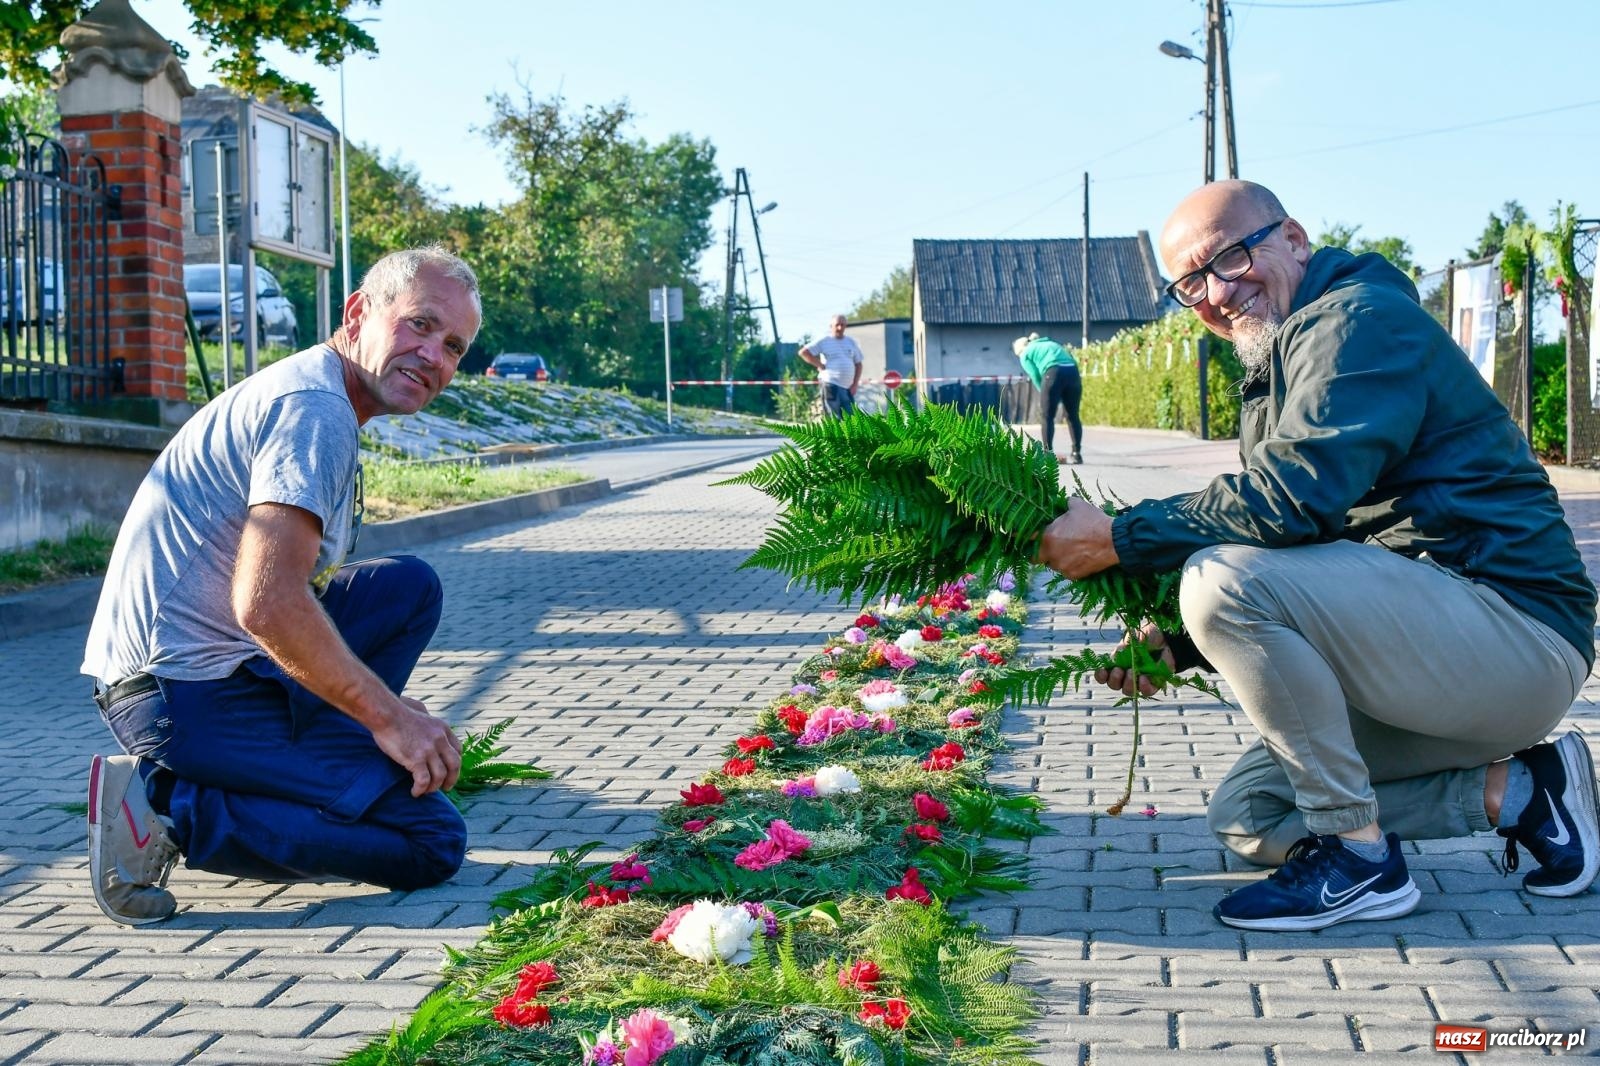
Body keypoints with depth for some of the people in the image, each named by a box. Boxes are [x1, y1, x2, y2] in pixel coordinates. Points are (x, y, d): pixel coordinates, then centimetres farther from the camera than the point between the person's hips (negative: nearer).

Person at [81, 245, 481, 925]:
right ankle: (169, 808, -11)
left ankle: (308, 776, 8)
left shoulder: (304, 396, 18)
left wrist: (382, 708, 17)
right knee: (432, 842, -9)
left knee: (411, 587, 16)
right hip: (190, 695, -10)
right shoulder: (316, 410, -15)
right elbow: (266, 605, -26)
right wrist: (388, 716, -15)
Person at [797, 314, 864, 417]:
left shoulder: (851, 342, 15)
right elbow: (803, 352, -7)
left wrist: (855, 384, 6)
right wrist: (820, 365, -8)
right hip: (831, 385, -5)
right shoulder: (823, 342, 0)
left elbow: (858, 364, 18)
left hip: (848, 387, 5)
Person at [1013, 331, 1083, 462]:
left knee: (1046, 416, 5)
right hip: (1072, 372, 5)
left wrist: (1045, 395, 13)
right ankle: (1077, 454, 14)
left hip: (1053, 373, -5)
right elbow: (1073, 360, 23)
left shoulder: (1025, 354, 19)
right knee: (1073, 416, 14)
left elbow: (1036, 377, 6)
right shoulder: (1051, 343, 36)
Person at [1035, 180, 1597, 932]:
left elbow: (1292, 497, -26)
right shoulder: (1275, 373, 19)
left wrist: (1118, 539, -18)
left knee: (1223, 581, -27)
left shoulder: (1362, 318, -12)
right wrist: (1178, 646, 3)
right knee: (1246, 821, 9)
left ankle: (1359, 859, -15)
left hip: (1514, 630, -11)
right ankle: (1512, 791, 8)